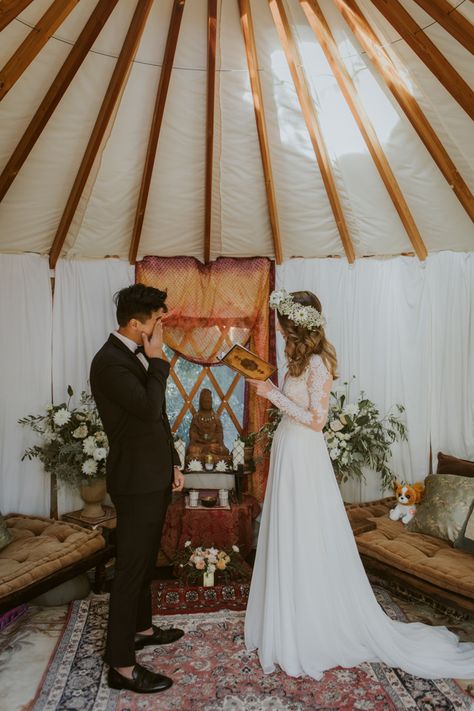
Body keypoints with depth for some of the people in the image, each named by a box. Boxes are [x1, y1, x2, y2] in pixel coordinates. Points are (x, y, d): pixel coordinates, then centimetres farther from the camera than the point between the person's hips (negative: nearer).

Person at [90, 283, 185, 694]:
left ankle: (141, 628, 42)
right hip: (136, 481, -9)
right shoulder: (110, 361, -21)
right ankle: (122, 665, 16)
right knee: (131, 568, 2)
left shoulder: (138, 355, 8)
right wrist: (157, 360, -20)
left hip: (154, 477, 9)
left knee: (145, 560, 23)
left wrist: (173, 463, 15)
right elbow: (149, 409, -31)